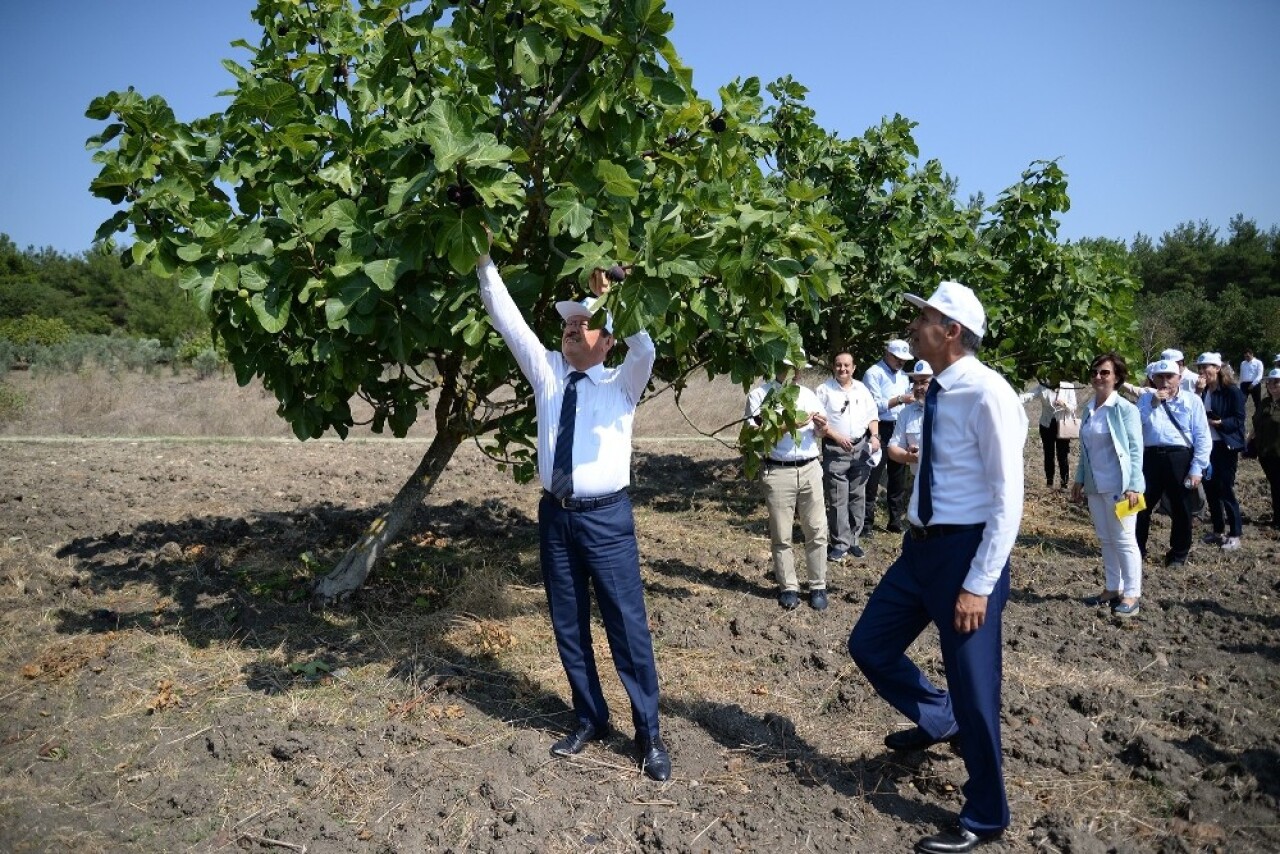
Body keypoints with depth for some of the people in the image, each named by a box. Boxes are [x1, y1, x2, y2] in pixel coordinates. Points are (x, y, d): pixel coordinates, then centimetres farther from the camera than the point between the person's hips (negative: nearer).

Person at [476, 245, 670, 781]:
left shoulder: (622, 384, 2)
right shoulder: (547, 373, 9)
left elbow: (645, 350, -19)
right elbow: (508, 322, 3)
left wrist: (613, 298, -25)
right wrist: (485, 264, -5)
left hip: (607, 518, -3)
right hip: (555, 516, 4)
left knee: (628, 625, 0)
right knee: (568, 626, 12)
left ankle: (648, 733, 15)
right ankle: (589, 720, 29)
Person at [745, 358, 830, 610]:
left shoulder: (808, 395, 15)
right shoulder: (760, 394, 1)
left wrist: (821, 425, -2)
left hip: (810, 469, 4)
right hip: (778, 472, -4)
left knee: (816, 531, 5)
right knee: (781, 536, 4)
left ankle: (818, 587, 15)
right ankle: (788, 587, 16)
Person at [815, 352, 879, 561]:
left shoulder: (862, 389, 12)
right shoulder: (824, 390, -3)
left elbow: (872, 415, 15)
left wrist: (874, 436, -1)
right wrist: (837, 437, -17)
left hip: (861, 448, 5)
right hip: (835, 450, -4)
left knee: (857, 497, 9)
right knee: (837, 500, -3)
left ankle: (853, 540, 18)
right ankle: (839, 543, 4)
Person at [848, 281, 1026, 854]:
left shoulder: (987, 394, -18)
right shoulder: (938, 392, 8)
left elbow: (1008, 498, -19)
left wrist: (980, 585, -20)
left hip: (966, 551, -8)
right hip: (922, 547, 9)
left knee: (972, 687, 5)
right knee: (869, 645, 16)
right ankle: (937, 719, 41)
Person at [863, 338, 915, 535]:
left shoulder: (903, 375, 16)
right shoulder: (874, 373, -7)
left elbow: (905, 403, 20)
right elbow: (875, 405, -14)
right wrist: (900, 399, -19)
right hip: (881, 429, -7)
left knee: (898, 477, 12)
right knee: (873, 476, -4)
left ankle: (895, 520, 21)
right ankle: (866, 522, 3)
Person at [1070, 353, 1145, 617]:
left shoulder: (1125, 409, -10)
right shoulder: (1089, 408, 8)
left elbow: (1135, 450, -12)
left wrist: (1133, 486, -18)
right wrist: (1079, 480, 14)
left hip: (1119, 486, -6)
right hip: (1095, 486, 7)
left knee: (1124, 540, 1)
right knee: (1105, 539, 13)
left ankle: (1131, 594, 9)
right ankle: (1112, 588, 23)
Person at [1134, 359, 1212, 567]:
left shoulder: (1192, 400, 1)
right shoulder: (1146, 398, 9)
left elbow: (1202, 437, -2)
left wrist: (1197, 468, -8)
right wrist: (1152, 405, -12)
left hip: (1180, 458, -2)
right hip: (1151, 457, 2)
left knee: (1181, 509, 9)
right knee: (1141, 506, 6)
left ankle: (1178, 555, 24)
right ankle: (1136, 549, 22)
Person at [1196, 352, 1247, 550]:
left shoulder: (1232, 391, -10)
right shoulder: (1202, 392, 8)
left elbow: (1238, 420, -13)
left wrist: (1219, 422, -26)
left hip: (1225, 447, -6)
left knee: (1225, 490, -3)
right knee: (1210, 489, 10)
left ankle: (1235, 535, 8)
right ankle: (1218, 531, 23)